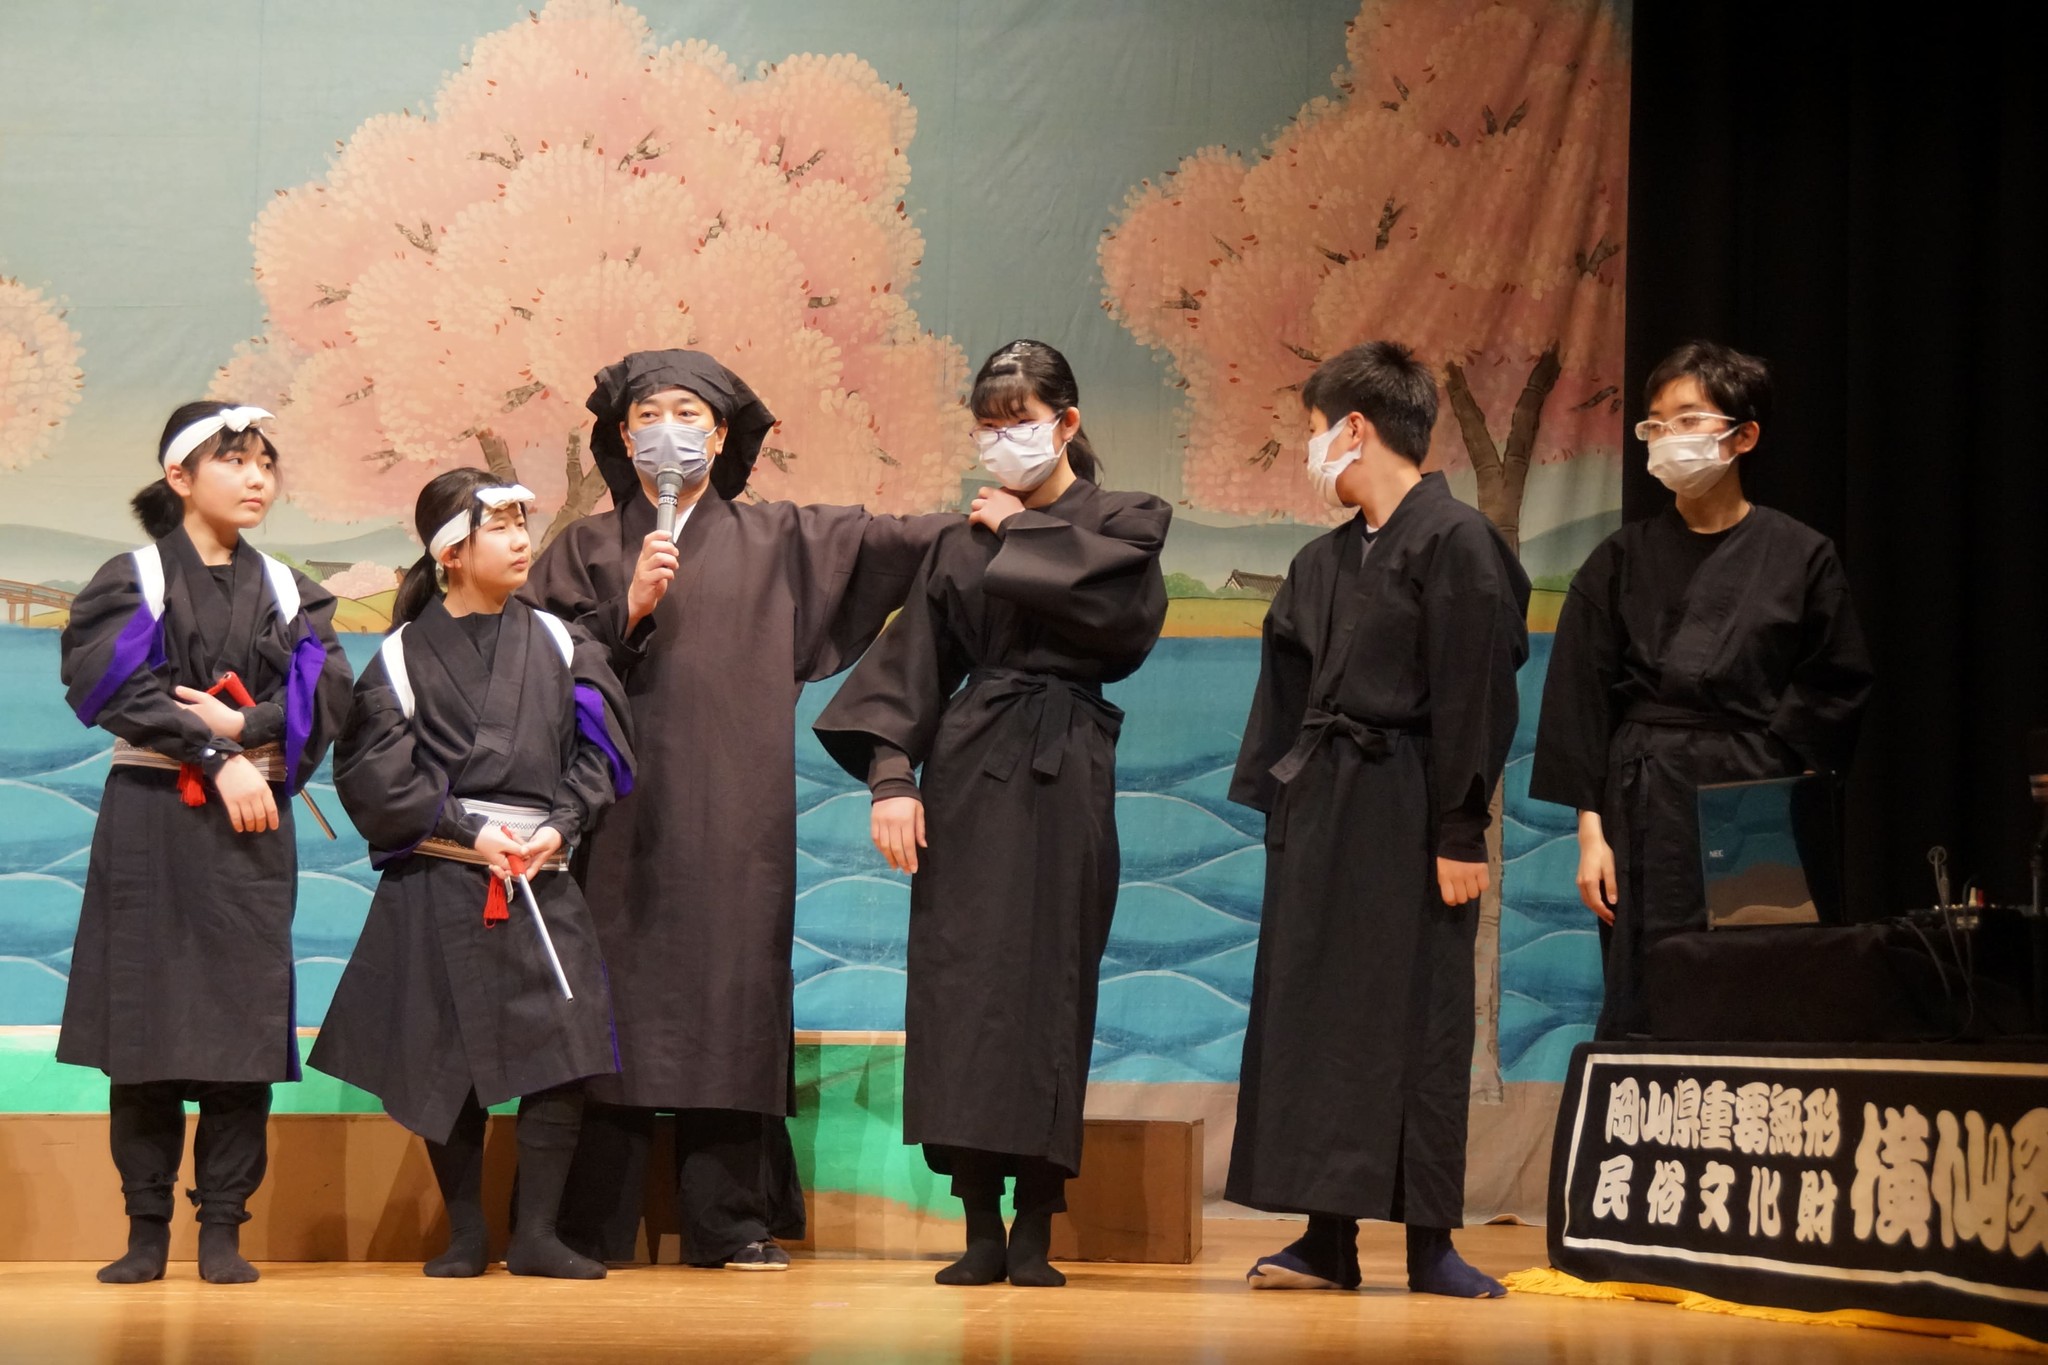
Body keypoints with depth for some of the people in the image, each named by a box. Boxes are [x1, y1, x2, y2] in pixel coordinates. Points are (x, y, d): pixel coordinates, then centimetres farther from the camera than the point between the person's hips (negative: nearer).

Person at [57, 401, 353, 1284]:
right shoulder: (133, 580, 5)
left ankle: (222, 1231, 1)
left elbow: (327, 700, 2)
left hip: (251, 822, 2)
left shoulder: (287, 593, 14)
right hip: (149, 815, -2)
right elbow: (118, 686, -9)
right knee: (144, 1018, -3)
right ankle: (147, 1230, 4)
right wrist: (217, 757, -15)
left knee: (243, 1016, -3)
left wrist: (242, 726, -13)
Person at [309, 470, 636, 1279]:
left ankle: (535, 1235, 1)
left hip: (541, 880, 2)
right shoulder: (404, 656, 2)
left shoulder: (557, 646, 10)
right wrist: (468, 827, -12)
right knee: (446, 1062, 2)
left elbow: (597, 752, 7)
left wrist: (559, 824, -9)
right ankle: (465, 1235, 15)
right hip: (438, 886, -2)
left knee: (564, 1057, -9)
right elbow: (376, 772, -4)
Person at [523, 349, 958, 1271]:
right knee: (609, 1002, -5)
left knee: (730, 996, -4)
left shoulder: (777, 541, 15)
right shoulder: (587, 550, 13)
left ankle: (732, 1223, 0)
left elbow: (884, 541, 7)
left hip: (731, 814, 1)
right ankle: (587, 1227, -1)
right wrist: (631, 609, -8)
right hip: (619, 812, 0)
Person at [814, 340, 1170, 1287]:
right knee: (961, 978, -4)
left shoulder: (1121, 523, 7)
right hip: (967, 773, 2)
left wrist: (1023, 534, -3)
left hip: (1062, 775, -2)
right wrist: (891, 776, -6)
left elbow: (1126, 613, -14)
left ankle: (1035, 1226, 0)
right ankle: (981, 1225, -1)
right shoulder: (964, 544, 15)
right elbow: (912, 664, 8)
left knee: (1048, 977, -5)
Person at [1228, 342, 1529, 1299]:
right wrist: (1279, 805, 11)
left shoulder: (1455, 542, -9)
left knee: (1417, 1019, -2)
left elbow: (1473, 700, -12)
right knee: (1312, 1015, 5)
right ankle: (1328, 1237, 10)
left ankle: (1429, 1242, 4)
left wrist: (1460, 834, -15)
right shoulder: (1325, 562, 13)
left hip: (1406, 813, -7)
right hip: (1320, 813, 7)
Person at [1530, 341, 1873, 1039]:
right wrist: (1591, 827, -1)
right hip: (1647, 808, 1)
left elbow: (1836, 693, 4)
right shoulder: (1623, 559, 7)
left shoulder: (1799, 556, 3)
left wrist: (1765, 774, -6)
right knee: (1642, 1014, -3)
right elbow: (1580, 696, 5)